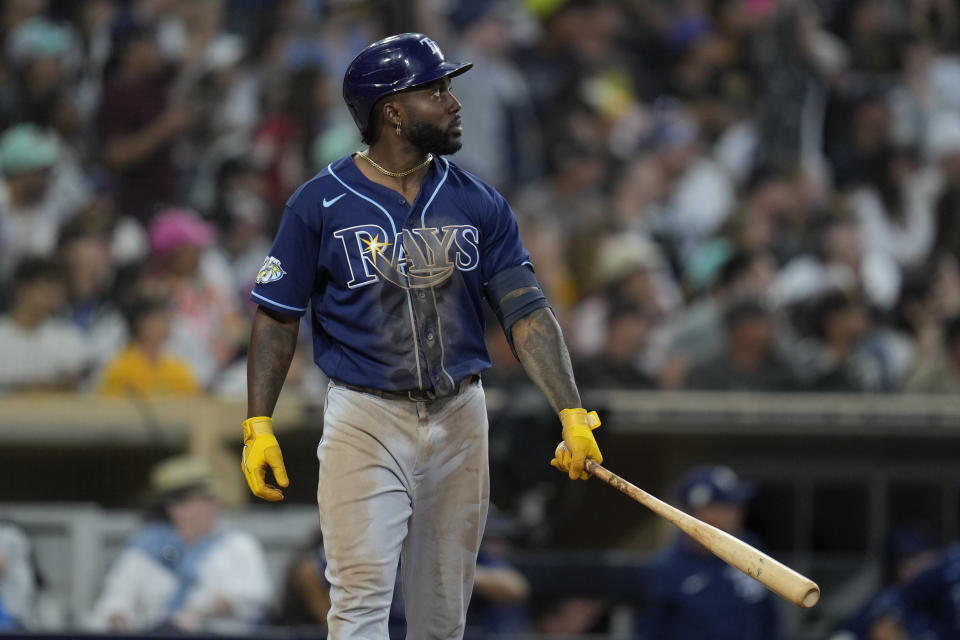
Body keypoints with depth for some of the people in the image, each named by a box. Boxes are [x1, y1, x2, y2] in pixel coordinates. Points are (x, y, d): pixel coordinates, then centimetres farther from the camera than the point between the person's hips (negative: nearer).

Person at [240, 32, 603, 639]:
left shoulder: (479, 203, 4)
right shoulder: (320, 204, -4)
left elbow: (527, 311, -1)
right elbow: (278, 319, 1)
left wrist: (572, 412, -12)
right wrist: (259, 425, -7)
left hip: (459, 419, 4)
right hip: (365, 421, -3)